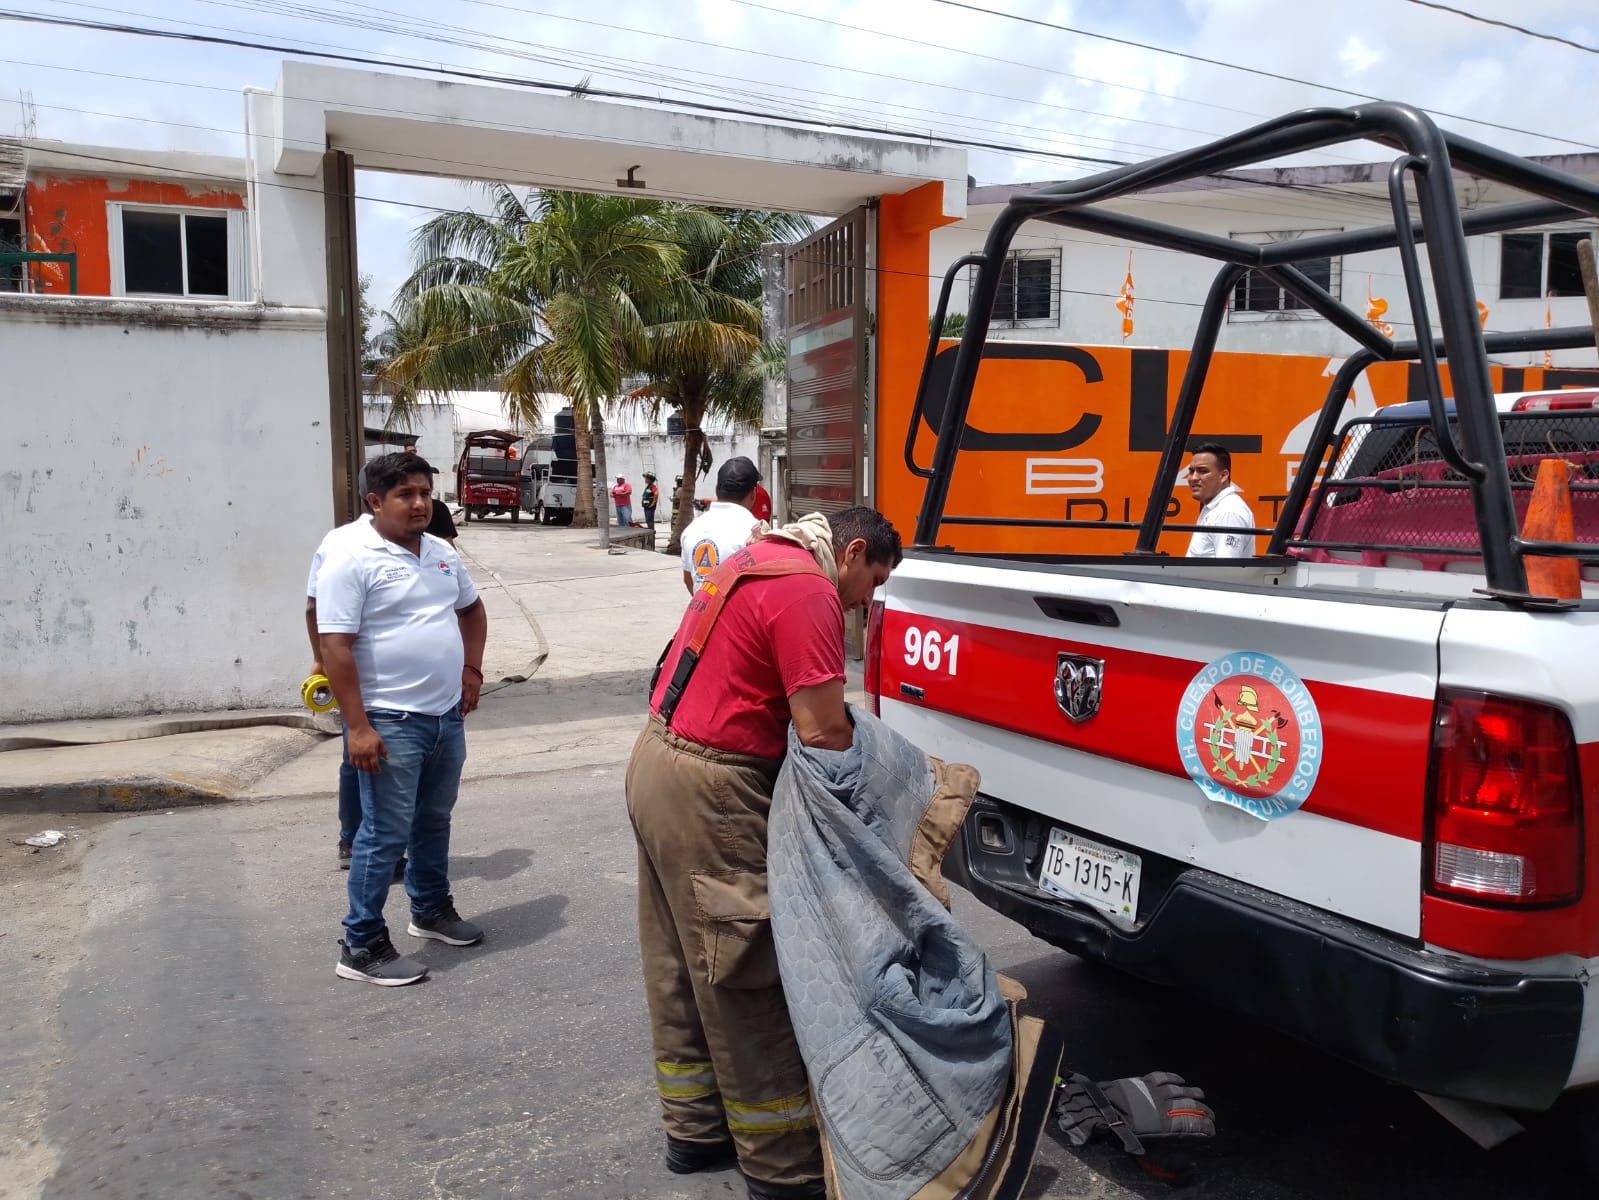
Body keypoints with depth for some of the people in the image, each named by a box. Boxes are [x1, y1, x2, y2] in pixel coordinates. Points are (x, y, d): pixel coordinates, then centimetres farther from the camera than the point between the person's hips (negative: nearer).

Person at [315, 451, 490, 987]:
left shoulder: (442, 553, 8)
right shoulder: (351, 558, -15)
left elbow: (472, 609, 25)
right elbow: (336, 646, -19)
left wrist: (472, 670, 14)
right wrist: (358, 727, -22)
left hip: (447, 715, 8)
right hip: (391, 722, -7)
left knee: (434, 820, 20)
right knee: (385, 834, -2)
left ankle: (432, 909, 38)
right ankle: (361, 946, 10)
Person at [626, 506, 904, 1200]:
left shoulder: (759, 558, 13)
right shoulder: (809, 590, -17)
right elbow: (822, 732, -20)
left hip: (658, 762, 10)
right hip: (708, 794, -10)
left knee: (682, 968, 18)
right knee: (746, 982, 1)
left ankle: (694, 1130, 32)